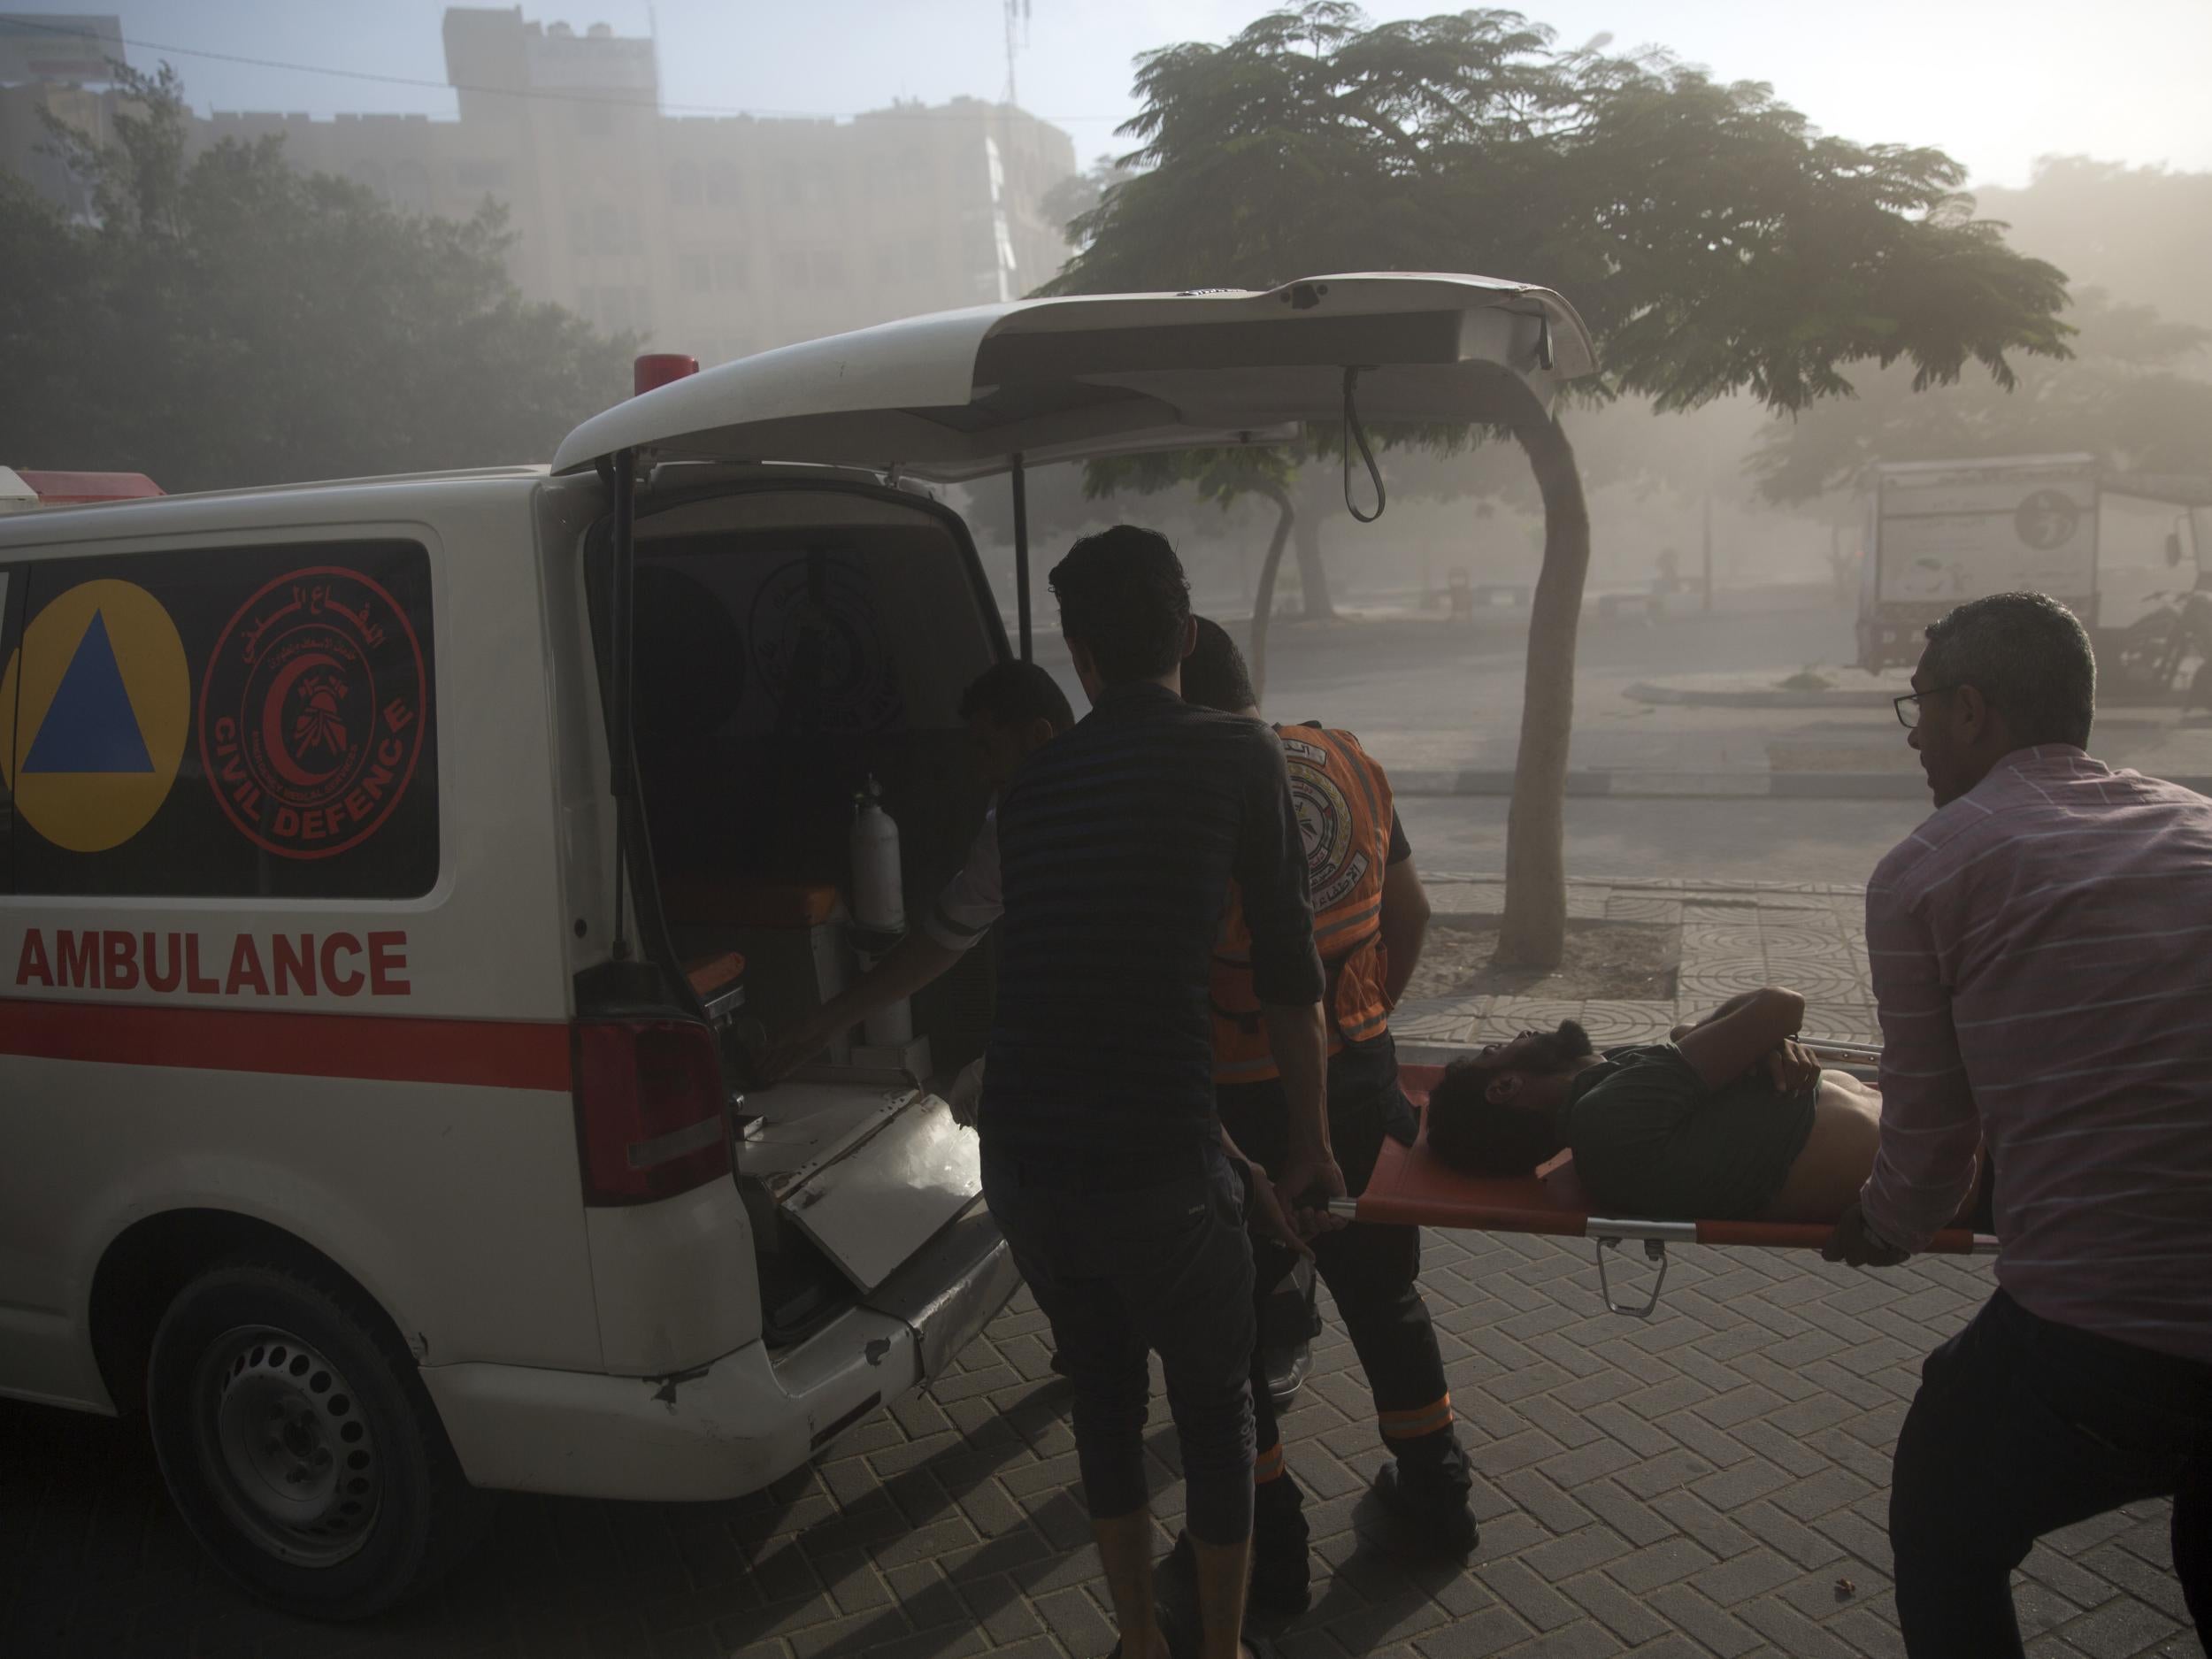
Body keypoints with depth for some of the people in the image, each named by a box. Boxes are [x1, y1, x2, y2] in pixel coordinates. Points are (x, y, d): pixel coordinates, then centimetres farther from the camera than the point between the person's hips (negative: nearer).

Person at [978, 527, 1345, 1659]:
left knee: (1104, 1391, 25)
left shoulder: (1033, 780, 11)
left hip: (1021, 1160, 4)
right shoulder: (1238, 753, -2)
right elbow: (1287, 969, 0)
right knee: (1214, 1409, 19)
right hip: (1157, 1162, -4)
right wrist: (1307, 1141, 13)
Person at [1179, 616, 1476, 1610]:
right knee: (1384, 1291, 25)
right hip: (1361, 1078, 6)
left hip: (1243, 1110, -6)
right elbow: (1410, 916, 11)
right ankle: (1436, 1489, 42)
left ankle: (1269, 1539, 25)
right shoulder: (1351, 764, 1)